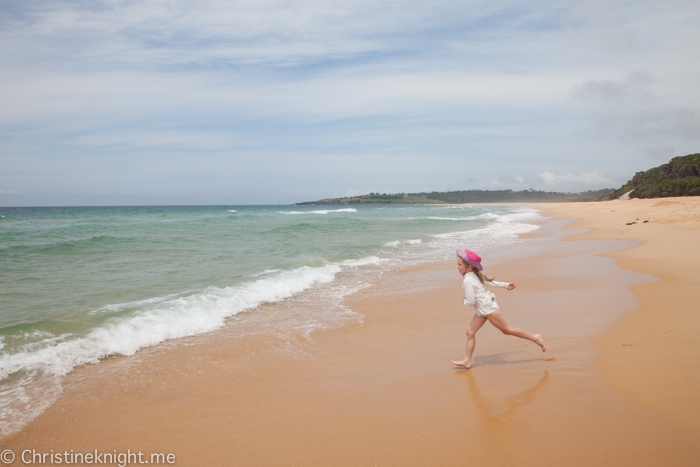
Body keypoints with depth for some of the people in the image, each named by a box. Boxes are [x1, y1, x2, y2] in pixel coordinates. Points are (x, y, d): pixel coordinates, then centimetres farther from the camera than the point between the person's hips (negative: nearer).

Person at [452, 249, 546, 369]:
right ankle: (467, 360, 6)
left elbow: (471, 301, -25)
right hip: (482, 310, 10)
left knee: (507, 330, 3)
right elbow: (490, 281, 19)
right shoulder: (475, 275, 6)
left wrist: (465, 301, -2)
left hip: (488, 308, -10)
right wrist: (506, 285, 30)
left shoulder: (467, 281, -23)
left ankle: (534, 337, 15)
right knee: (470, 332, 4)